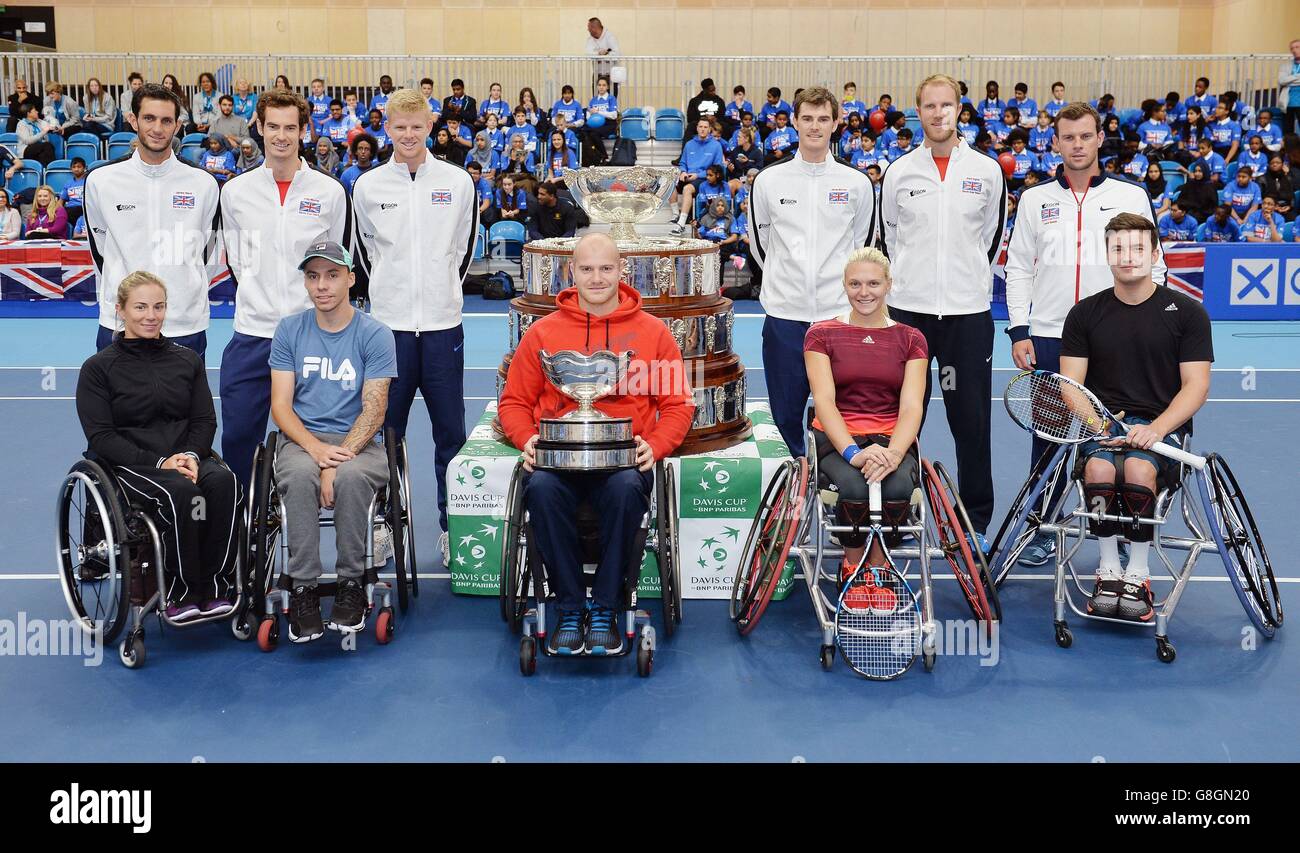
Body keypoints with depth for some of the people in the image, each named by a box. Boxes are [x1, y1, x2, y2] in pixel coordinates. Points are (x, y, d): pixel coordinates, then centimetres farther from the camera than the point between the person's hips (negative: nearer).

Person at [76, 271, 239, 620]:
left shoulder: (187, 360, 16)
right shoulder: (98, 368, 4)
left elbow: (205, 420, 12)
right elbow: (100, 437, -4)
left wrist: (191, 455, -11)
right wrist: (159, 463, -16)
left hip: (187, 457, 3)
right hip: (129, 466, -3)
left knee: (223, 480, -32)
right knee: (182, 492, -36)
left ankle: (216, 585, -25)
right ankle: (181, 590, -22)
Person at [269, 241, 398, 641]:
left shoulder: (375, 335, 0)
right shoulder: (289, 330, 8)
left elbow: (374, 410, -6)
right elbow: (280, 405, 3)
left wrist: (339, 458, -21)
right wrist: (316, 449, -16)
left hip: (358, 442, -1)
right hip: (300, 440, 1)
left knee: (351, 477, -36)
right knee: (299, 475, -34)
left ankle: (351, 583, -19)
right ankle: (303, 588, -25)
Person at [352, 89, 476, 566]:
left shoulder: (457, 182, 3)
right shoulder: (367, 187, 4)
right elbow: (366, 249, 15)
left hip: (443, 324, 0)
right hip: (389, 324, 0)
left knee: (451, 432, 5)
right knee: (385, 432, 7)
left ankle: (452, 525, 15)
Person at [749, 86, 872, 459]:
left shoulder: (858, 183, 3)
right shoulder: (768, 180, 3)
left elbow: (862, 245, 13)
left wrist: (839, 286, 13)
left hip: (840, 315, 0)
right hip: (784, 315, 0)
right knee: (786, 413, 7)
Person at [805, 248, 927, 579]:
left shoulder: (911, 339, 10)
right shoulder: (821, 335, 7)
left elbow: (911, 406, -3)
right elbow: (824, 401, -6)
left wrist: (893, 452, -24)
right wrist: (853, 452, -24)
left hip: (892, 440, 1)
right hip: (838, 439, -1)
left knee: (897, 488, -33)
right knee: (855, 488, -34)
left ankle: (878, 562, -4)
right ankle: (852, 563, -4)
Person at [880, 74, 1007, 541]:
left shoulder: (987, 171, 4)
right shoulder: (899, 172, 4)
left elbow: (992, 237, 14)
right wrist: (908, 280, 13)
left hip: (968, 310, 0)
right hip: (908, 309, 1)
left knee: (971, 420, 3)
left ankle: (976, 519, 14)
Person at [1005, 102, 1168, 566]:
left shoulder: (1132, 196, 5)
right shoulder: (1035, 199, 8)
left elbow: (1152, 264, 6)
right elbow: (1018, 268, 8)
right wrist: (1018, 330, 0)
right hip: (1048, 337, 1)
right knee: (1047, 436, 5)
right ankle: (1042, 531, 16)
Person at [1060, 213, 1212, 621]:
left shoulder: (1187, 312, 4)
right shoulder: (1085, 313, 8)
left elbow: (1195, 385, 0)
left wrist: (1156, 429, -16)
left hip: (1162, 423, -1)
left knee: (1138, 469, -34)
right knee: (1099, 468, -32)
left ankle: (1138, 575, -15)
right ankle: (1108, 570, -14)